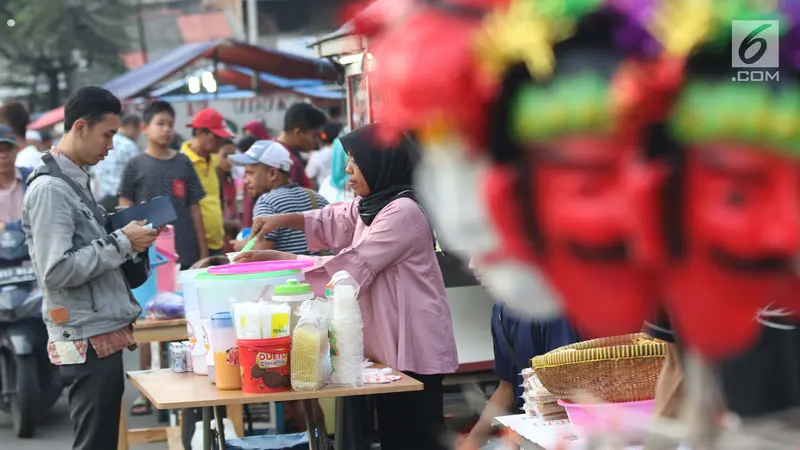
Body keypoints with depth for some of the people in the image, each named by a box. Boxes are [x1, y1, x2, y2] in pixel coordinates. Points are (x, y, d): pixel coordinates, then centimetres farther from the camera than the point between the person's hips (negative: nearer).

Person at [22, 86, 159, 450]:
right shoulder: (50, 188, -16)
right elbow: (56, 271, -23)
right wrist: (121, 243, -17)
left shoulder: (76, 180, 14)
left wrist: (124, 238, 5)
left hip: (103, 333, 10)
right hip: (88, 339, -10)